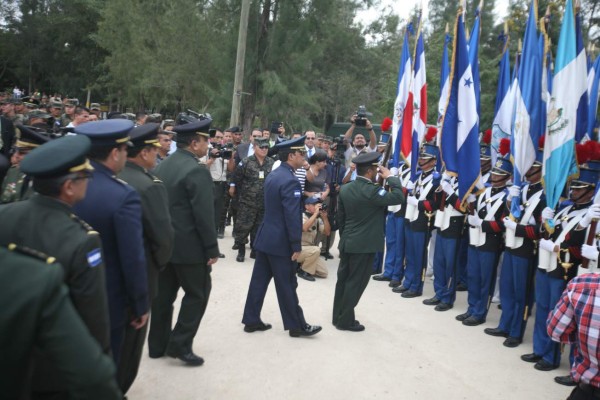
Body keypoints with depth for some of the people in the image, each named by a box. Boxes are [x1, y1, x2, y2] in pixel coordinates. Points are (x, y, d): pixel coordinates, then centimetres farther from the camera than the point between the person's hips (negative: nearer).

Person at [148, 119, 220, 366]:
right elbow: (204, 215, -20)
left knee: (163, 293, 15)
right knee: (198, 293, 7)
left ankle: (158, 344, 25)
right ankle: (180, 343, 6)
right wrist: (212, 249, -14)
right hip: (189, 246, -8)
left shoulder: (162, 166, 8)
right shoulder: (197, 170, -17)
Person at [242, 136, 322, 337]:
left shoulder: (273, 175, 9)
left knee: (259, 280, 13)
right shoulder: (290, 180, -20)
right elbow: (292, 216, -22)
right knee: (287, 285, 2)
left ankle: (251, 320, 21)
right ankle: (297, 326, 15)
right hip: (280, 241, -9)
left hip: (265, 237, 9)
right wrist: (296, 246, -18)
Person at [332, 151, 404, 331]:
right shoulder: (372, 191, -19)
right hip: (364, 245, -8)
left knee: (343, 280, 14)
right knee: (356, 282, 1)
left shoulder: (345, 189, 5)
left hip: (347, 242, 8)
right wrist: (390, 177, -7)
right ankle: (345, 321, 9)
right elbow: (398, 197, -19)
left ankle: (338, 316, 24)